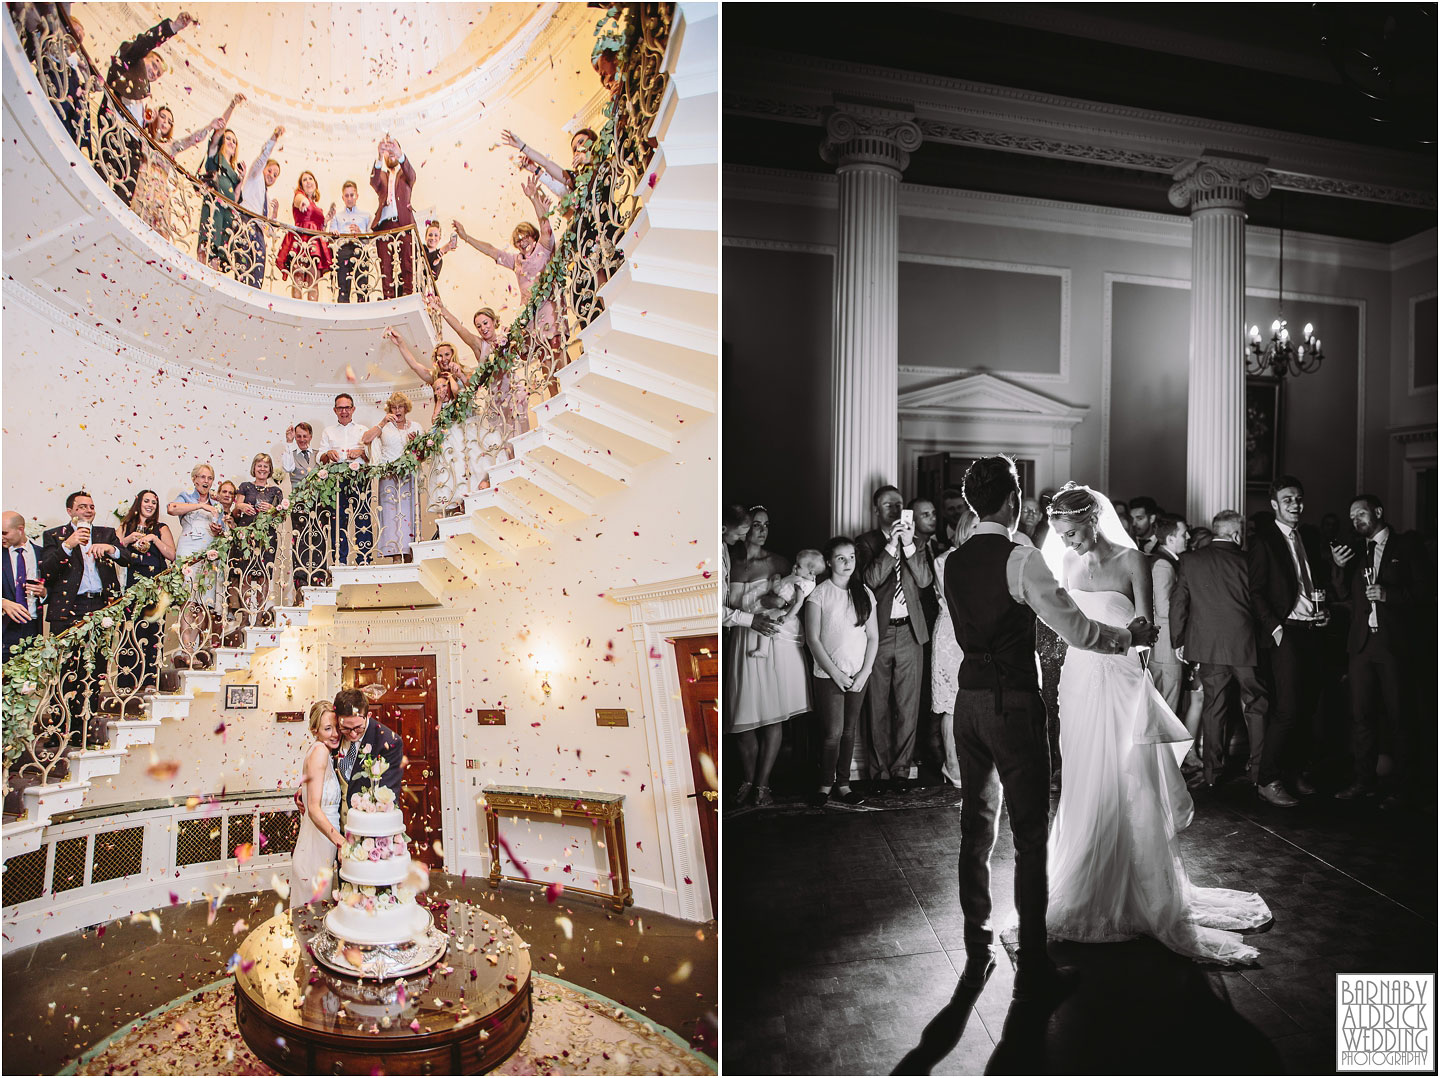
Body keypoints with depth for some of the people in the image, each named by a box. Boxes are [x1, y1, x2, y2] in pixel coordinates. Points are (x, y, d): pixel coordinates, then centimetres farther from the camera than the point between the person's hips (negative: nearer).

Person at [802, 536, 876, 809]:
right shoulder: (819, 594, -5)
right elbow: (813, 639, -7)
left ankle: (843, 782, 19)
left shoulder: (865, 593, 6)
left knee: (849, 731, 8)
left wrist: (864, 672, -4)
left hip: (858, 675, 3)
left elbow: (873, 636, 7)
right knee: (833, 732, -6)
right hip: (828, 675, -3)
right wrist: (836, 673, -11)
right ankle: (825, 784, 11)